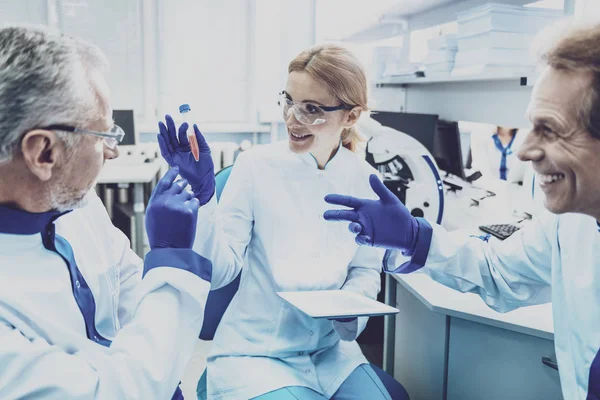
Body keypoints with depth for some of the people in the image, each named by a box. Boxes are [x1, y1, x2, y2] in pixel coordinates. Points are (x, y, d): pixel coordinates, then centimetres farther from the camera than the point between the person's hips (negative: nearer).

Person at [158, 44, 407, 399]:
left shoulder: (363, 179, -3)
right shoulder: (256, 165, -13)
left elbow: (367, 270, 5)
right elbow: (219, 271, -15)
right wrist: (202, 192, -28)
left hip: (331, 350, 4)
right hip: (255, 353, -3)